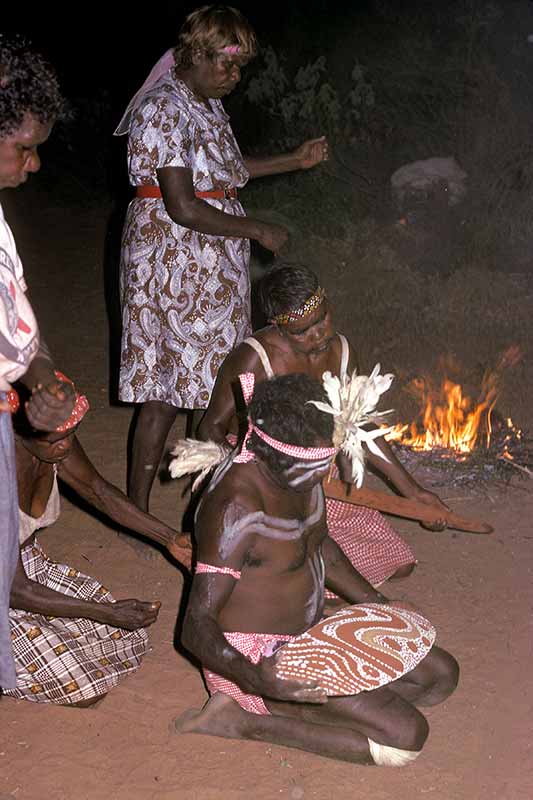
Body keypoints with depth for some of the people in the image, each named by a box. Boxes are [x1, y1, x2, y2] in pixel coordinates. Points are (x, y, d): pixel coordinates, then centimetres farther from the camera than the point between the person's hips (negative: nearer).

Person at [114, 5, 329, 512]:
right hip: (173, 255, -10)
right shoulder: (165, 110, -20)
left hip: (210, 259, 10)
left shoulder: (206, 104, 11)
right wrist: (258, 231, -15)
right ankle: (137, 508, 6)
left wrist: (295, 161, 21)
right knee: (163, 390, -4)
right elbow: (183, 208, -25)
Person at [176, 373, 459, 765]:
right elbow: (197, 625, -30)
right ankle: (246, 720, -10)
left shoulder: (301, 470, -3)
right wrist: (254, 677, -47)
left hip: (310, 633, 10)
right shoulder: (238, 507, -29)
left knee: (442, 673, 9)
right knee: (405, 735, -19)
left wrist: (377, 605, 12)